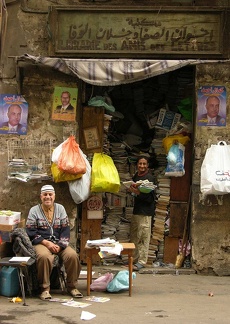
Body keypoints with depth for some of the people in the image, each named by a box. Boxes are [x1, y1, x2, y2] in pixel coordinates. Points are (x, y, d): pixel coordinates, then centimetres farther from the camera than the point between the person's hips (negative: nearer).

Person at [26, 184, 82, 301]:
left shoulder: (60, 208, 12)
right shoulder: (34, 210, 5)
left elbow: (65, 230, 6)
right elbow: (31, 232, -2)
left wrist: (59, 245, -10)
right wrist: (47, 243, -14)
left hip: (59, 243, 3)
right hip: (41, 243, -3)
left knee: (72, 255, -26)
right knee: (44, 256, -37)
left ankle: (72, 286, -8)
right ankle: (45, 289, -23)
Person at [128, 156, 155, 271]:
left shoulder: (149, 178, -11)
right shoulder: (136, 176, 12)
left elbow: (149, 197, -16)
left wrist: (138, 192, -25)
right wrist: (132, 189, -1)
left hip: (145, 211, -9)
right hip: (136, 210, 9)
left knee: (143, 237, -6)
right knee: (134, 236, 13)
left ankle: (142, 261, -2)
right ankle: (134, 259, 21)